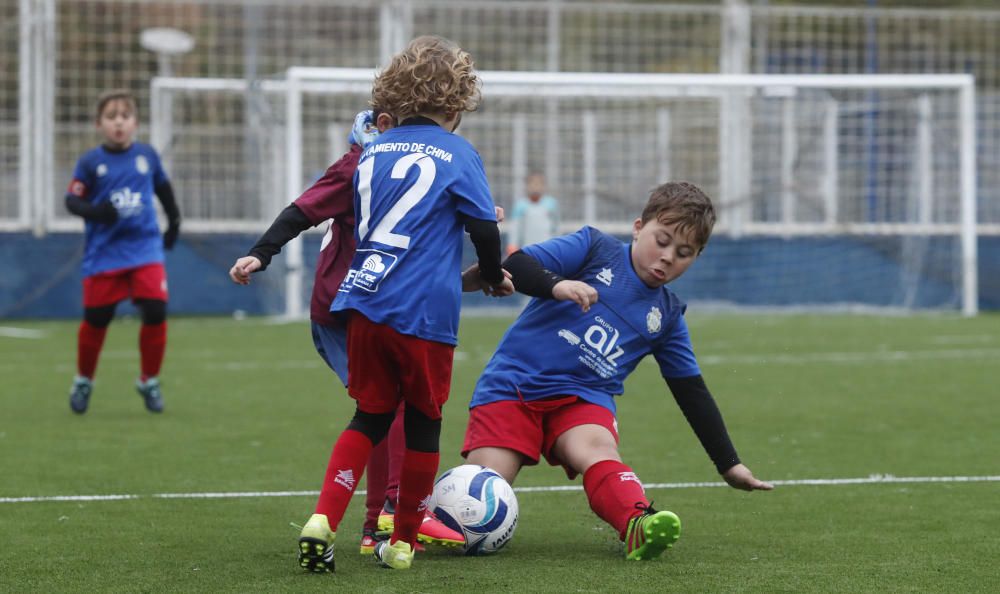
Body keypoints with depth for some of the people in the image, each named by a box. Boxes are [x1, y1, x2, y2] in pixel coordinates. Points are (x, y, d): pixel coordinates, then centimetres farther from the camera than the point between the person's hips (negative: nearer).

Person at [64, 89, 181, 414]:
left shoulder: (147, 155, 4)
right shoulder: (90, 162, -4)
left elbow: (163, 188, 20)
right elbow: (72, 200, -4)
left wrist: (174, 222, 24)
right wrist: (95, 212, -23)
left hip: (145, 250, 1)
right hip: (103, 254, -1)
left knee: (156, 311, -11)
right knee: (96, 318, 3)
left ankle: (149, 381, 8)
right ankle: (83, 381, 26)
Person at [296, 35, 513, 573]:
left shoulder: (373, 152, 13)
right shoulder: (457, 155, -3)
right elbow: (484, 227, -3)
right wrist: (492, 277, 17)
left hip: (365, 305, 4)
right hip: (425, 313, -4)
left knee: (370, 418, 14)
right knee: (423, 423, 11)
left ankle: (323, 521, -4)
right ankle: (402, 543, 17)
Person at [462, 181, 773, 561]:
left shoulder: (668, 316, 15)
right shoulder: (595, 249, 2)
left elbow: (692, 391, 21)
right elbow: (514, 266, -8)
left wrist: (730, 465, 19)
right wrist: (557, 285, -29)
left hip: (583, 398, 2)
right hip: (512, 383, -2)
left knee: (598, 450, -34)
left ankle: (637, 526, -62)